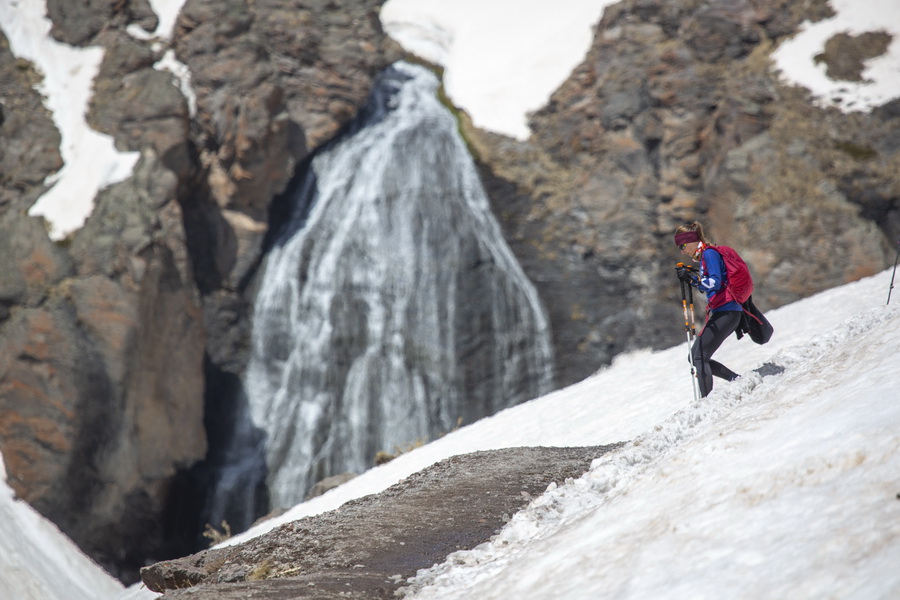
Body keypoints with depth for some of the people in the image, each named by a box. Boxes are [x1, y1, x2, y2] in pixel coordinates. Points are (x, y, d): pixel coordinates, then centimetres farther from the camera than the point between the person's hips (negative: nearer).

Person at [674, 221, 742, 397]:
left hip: (726, 312, -10)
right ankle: (739, 381, 7)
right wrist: (692, 277, 11)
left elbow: (715, 283, -19)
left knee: (699, 356, -15)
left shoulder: (709, 253, -9)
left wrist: (692, 278, -22)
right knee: (695, 356, 10)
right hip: (722, 313, 10)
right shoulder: (705, 256, 20)